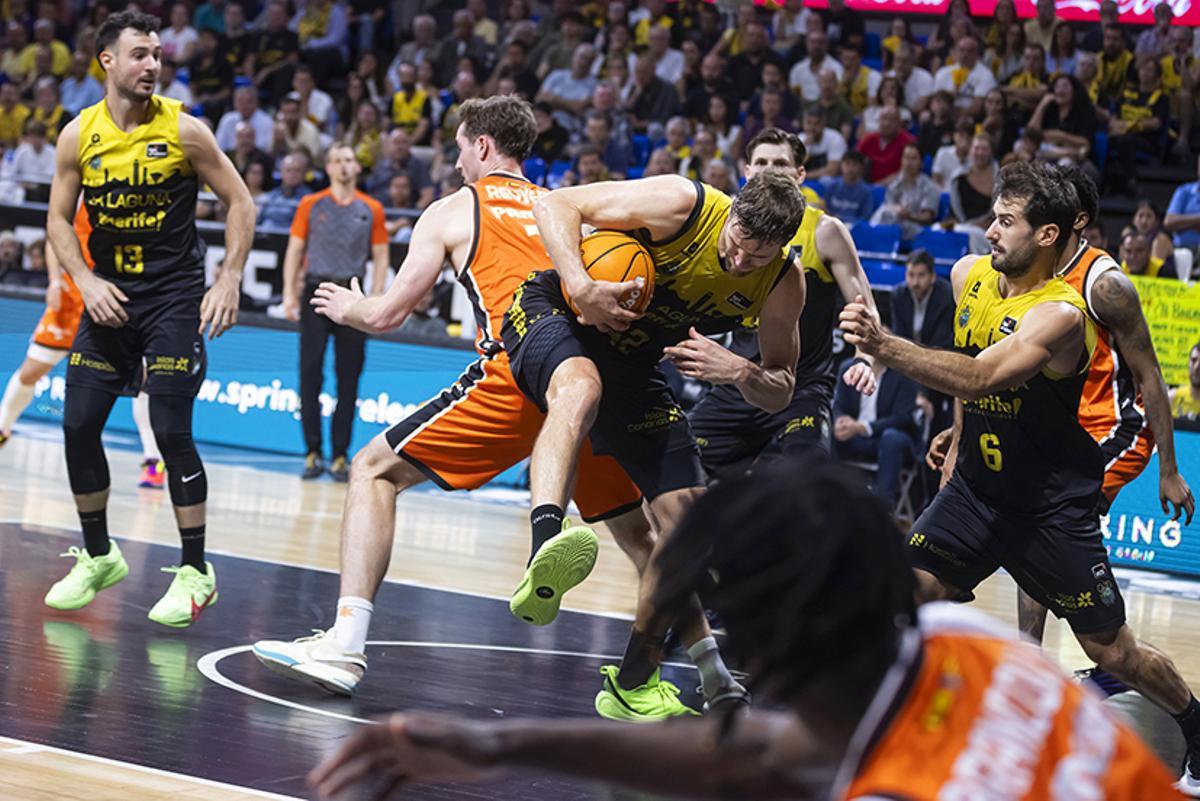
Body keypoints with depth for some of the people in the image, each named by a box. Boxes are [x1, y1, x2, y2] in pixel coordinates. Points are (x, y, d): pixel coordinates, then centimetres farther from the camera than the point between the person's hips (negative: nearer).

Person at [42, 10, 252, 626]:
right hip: (110, 293, 4)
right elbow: (59, 218, 6)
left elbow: (239, 202, -3)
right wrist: (86, 280, -9)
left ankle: (196, 573, 1)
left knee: (171, 431, -11)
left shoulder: (182, 130, -10)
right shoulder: (79, 135, -2)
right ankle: (99, 557, 21)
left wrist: (229, 281, -10)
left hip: (174, 296, -4)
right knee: (78, 425, 2)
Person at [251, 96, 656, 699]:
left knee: (374, 470, 6)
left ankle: (346, 642, -8)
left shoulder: (454, 210, 14)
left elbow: (387, 315, 16)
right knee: (636, 530, 24)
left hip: (517, 375, -5)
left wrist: (347, 308, 38)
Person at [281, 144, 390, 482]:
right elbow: (295, 250, 7)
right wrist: (289, 294, -1)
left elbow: (381, 257, 9)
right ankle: (313, 453, 2)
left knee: (349, 380, 0)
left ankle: (340, 456, 6)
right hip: (316, 291, 0)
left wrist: (375, 299, -1)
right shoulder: (311, 205, 6)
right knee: (310, 375, -5)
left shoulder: (371, 209, 7)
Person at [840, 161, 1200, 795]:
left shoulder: (1061, 313, -27)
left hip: (1053, 502, -6)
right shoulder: (969, 275, -3)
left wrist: (882, 345, -49)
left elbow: (980, 377, -41)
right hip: (977, 485, 6)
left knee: (1111, 651, 2)